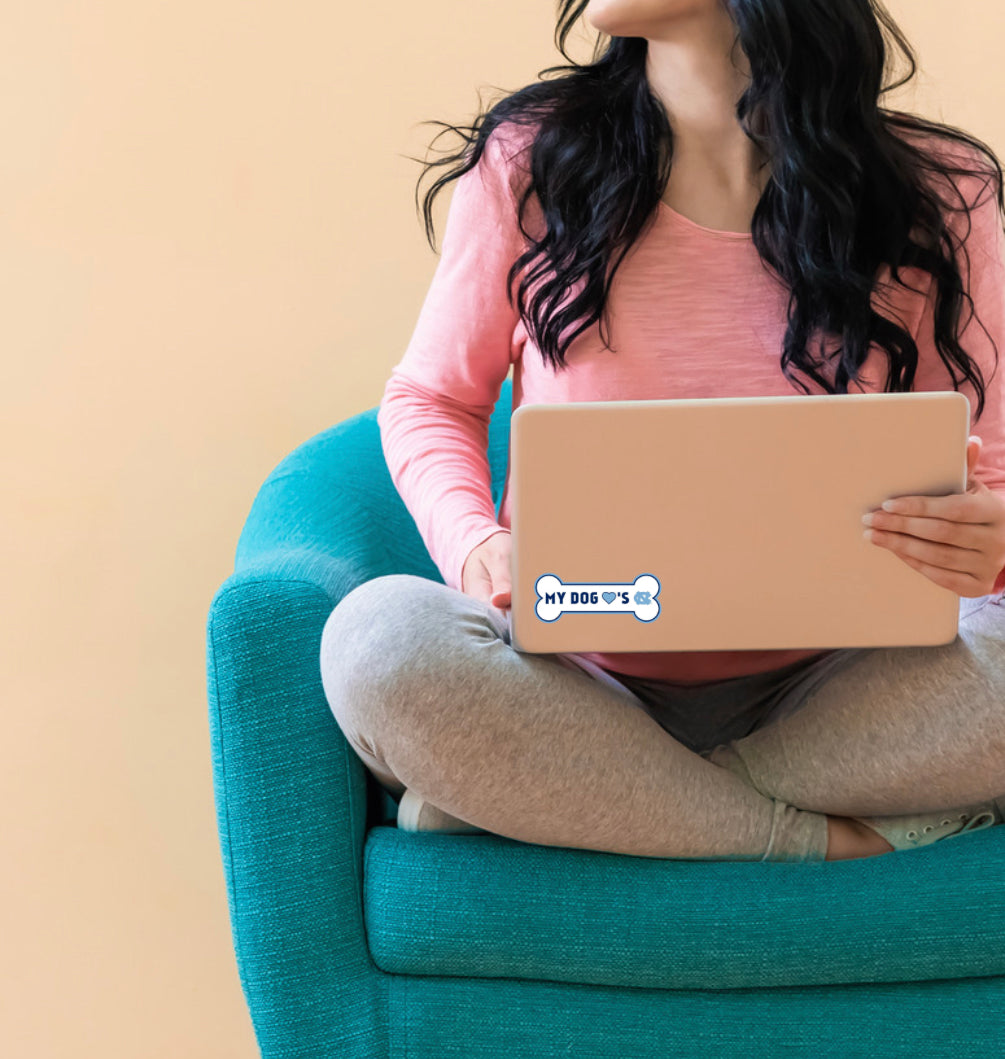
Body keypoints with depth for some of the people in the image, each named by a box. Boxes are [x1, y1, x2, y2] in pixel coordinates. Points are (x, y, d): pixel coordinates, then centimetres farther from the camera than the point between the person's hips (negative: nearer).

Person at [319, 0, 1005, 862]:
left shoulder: (935, 196, -3)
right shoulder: (529, 159, -2)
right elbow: (430, 400, 9)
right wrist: (475, 543, -13)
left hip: (818, 693, 1)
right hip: (575, 684, 0)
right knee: (381, 638, -30)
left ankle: (521, 795, -19)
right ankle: (824, 839, -18)